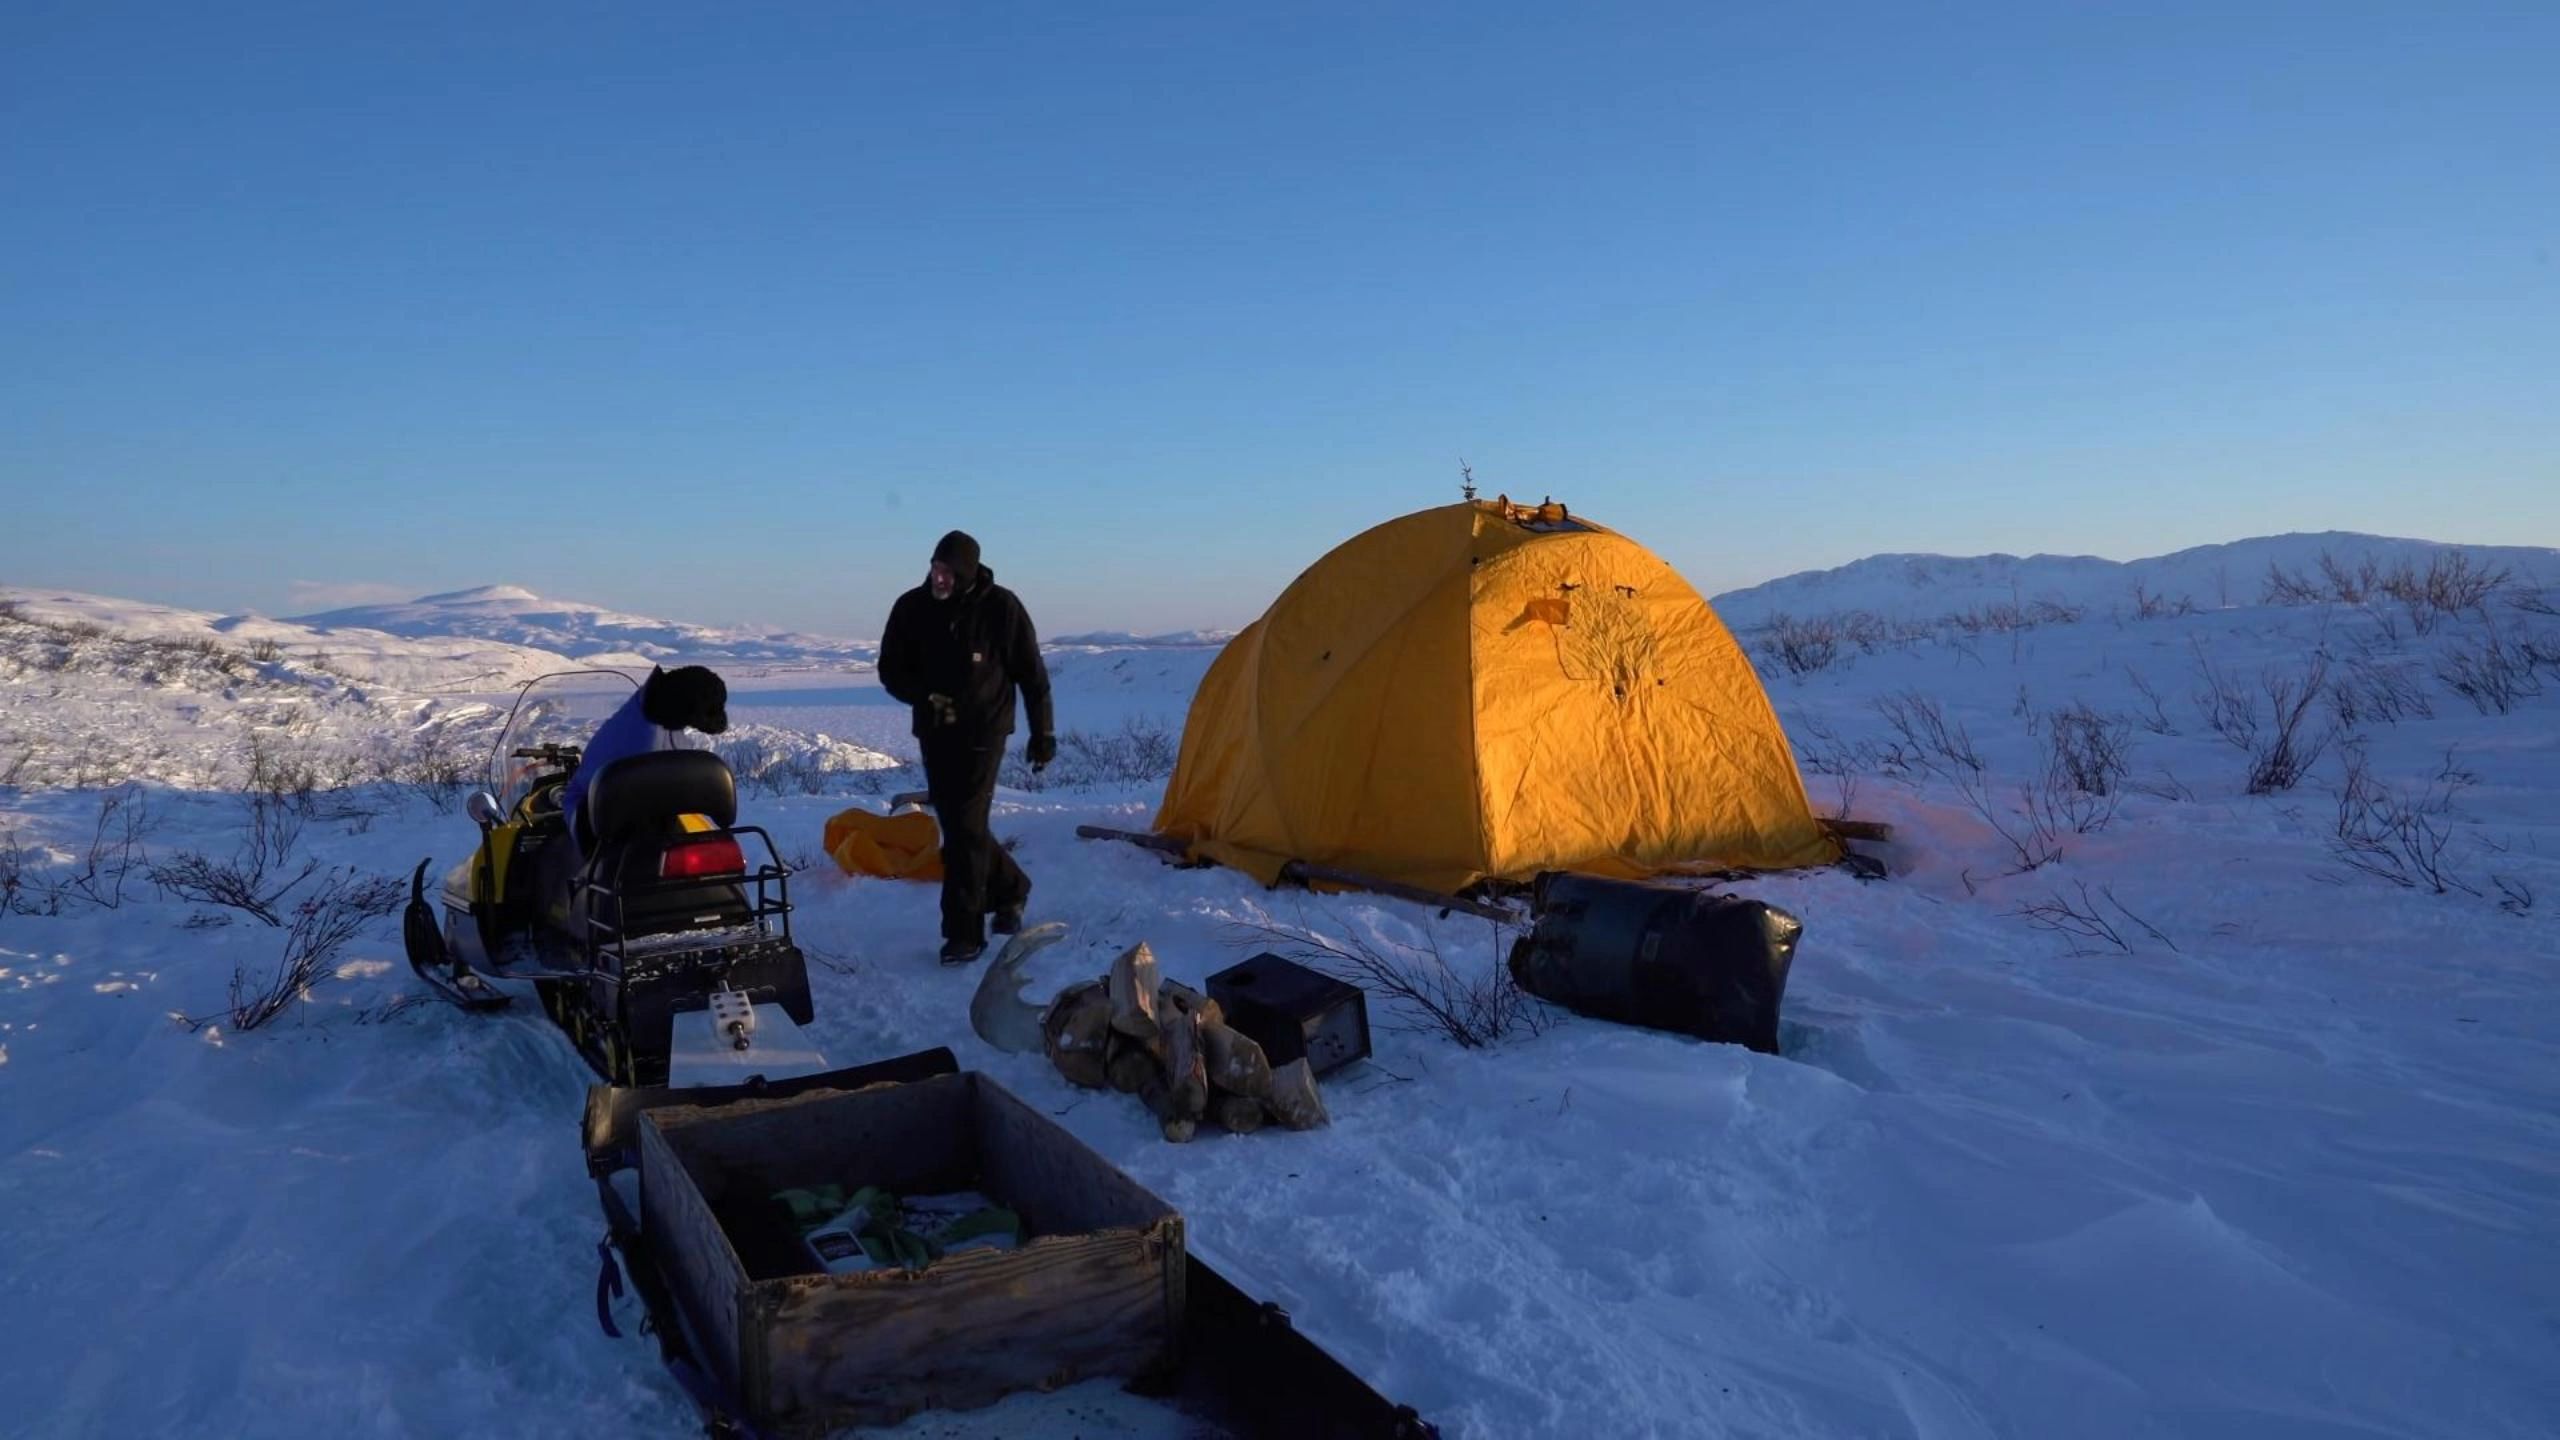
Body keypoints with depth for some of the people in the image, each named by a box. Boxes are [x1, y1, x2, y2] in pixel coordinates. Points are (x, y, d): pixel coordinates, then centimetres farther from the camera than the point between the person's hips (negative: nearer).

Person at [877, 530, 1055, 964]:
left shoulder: (1000, 608, -11)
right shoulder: (912, 608, -3)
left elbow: (1032, 676, -3)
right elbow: (892, 671, 5)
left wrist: (1043, 734, -2)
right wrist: (927, 697, -14)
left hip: (982, 732, -4)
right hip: (934, 733, 5)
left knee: (966, 827, -10)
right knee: (956, 823, 11)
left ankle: (964, 932, -3)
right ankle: (1010, 888, 35)